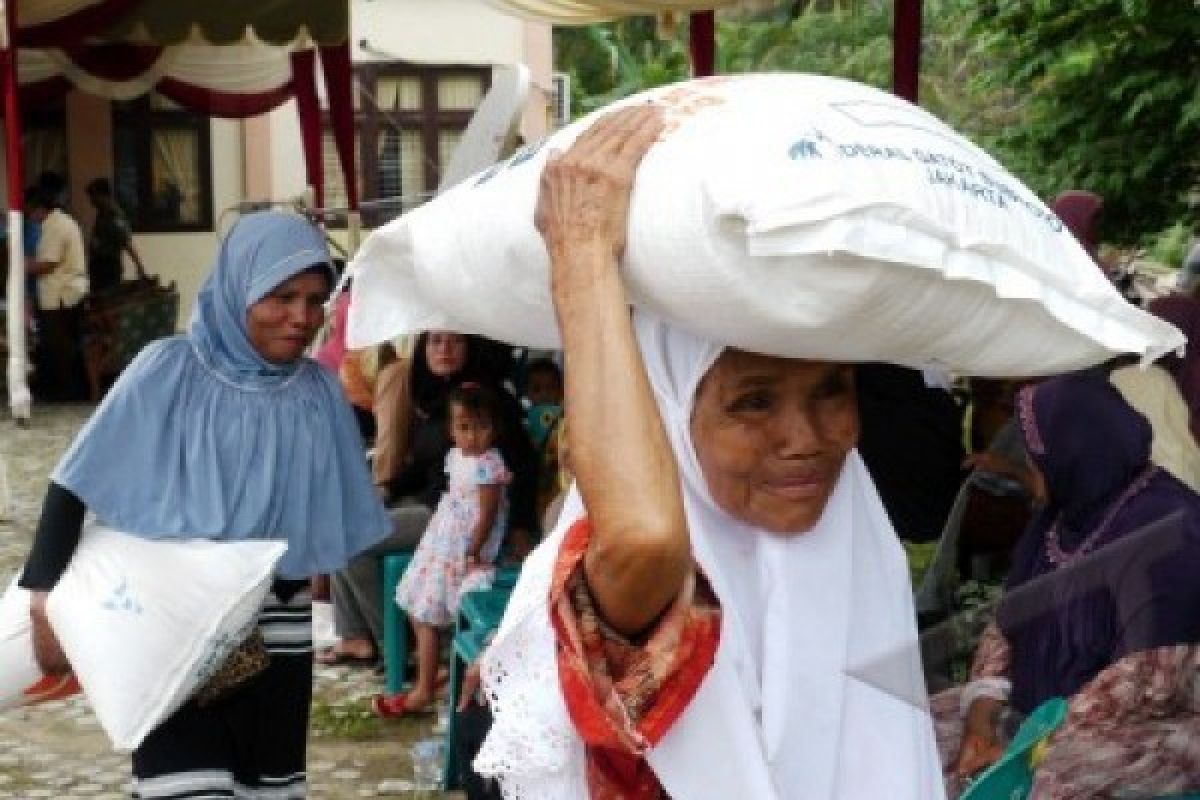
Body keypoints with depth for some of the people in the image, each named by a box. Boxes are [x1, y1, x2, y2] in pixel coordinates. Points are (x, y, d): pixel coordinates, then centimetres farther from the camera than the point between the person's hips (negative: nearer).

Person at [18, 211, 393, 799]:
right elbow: (77, 482, -8)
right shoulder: (169, 371, -9)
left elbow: (343, 521, 9)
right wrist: (44, 594, -16)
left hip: (276, 629, 4)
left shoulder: (319, 393, 2)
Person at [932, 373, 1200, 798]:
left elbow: (1152, 676, -24)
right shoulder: (1060, 519, 9)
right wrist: (980, 715, -6)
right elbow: (1009, 619, 11)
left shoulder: (1162, 527, -18)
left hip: (1151, 720, -9)